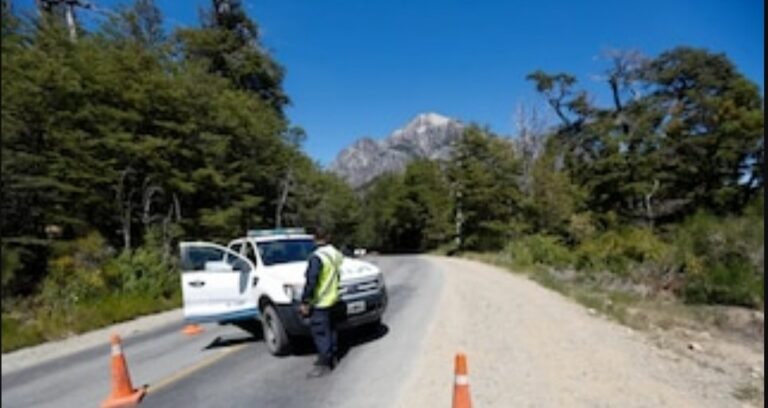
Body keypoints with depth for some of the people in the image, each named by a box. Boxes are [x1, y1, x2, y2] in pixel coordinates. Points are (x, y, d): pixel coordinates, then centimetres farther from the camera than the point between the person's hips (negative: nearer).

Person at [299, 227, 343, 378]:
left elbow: (311, 281, -23)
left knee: (320, 332, 0)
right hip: (333, 298, 9)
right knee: (330, 328, 20)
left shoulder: (317, 257, -20)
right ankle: (333, 356, 33)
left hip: (320, 302, -8)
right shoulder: (337, 254, 4)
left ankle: (323, 364, 6)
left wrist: (305, 302, -17)